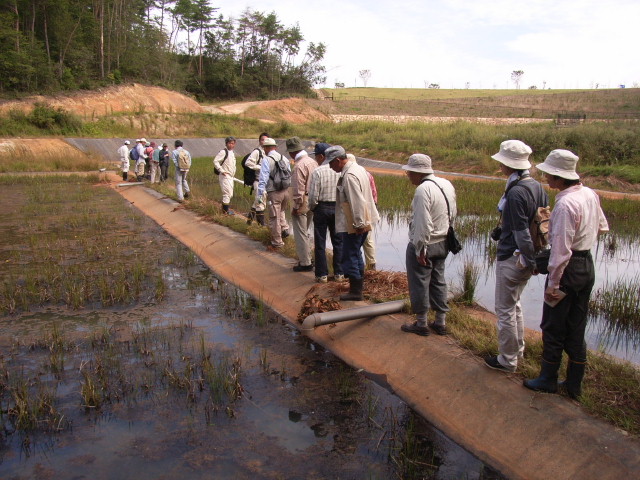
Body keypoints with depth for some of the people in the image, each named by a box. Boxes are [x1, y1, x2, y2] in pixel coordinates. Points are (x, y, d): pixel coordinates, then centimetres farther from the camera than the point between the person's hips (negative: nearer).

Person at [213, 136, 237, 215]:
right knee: (227, 193, -10)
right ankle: (226, 211, -3)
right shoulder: (223, 152, -12)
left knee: (230, 194, 13)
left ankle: (225, 209, 24)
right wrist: (221, 171, -20)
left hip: (230, 176, 9)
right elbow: (215, 161, -18)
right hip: (225, 176, -9)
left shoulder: (232, 153, 15)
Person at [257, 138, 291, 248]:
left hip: (273, 193, -6)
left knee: (274, 217, 6)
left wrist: (260, 194, -12)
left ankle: (277, 242, 15)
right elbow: (290, 175, 10)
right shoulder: (284, 158, 6)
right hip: (285, 191, 6)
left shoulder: (266, 160, -12)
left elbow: (263, 179, -15)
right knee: (281, 211, 30)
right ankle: (285, 228, 16)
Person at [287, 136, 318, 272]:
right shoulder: (312, 162, 7)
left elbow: (298, 189, -20)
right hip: (312, 203, 9)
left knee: (300, 234, 1)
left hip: (302, 204, -9)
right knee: (305, 232, 21)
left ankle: (305, 263, 7)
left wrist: (296, 207, -13)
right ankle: (306, 258, 31)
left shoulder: (299, 166, -19)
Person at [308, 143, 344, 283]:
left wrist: (311, 208, 3)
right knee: (338, 241, 13)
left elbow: (313, 196, -15)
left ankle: (322, 274, 11)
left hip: (322, 208, -4)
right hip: (338, 208, 4)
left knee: (320, 243, 7)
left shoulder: (317, 172, -15)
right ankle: (339, 273, 18)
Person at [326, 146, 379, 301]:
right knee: (356, 253, 22)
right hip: (360, 222, 10)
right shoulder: (358, 168, 10)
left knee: (349, 257, -1)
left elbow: (357, 202, -26)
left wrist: (359, 224, -20)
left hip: (353, 224, -10)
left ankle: (355, 292, 5)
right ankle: (359, 283, 35)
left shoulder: (349, 176, -22)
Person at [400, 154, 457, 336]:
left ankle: (421, 324, 16)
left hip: (423, 245, -8)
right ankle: (440, 322, 25)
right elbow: (453, 213, 13)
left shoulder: (423, 190, -23)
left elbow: (423, 223, -25)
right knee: (438, 281, 17)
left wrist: (420, 249, -19)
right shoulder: (447, 184, 4)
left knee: (419, 284, 5)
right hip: (443, 243, 9)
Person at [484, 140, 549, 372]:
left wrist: (531, 260, -13)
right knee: (514, 304, 24)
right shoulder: (538, 187, 5)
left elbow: (521, 233, -22)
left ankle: (507, 360, 17)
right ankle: (518, 348, 38)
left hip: (513, 259, -9)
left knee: (505, 309, 5)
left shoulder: (516, 193, -23)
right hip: (528, 259, 9)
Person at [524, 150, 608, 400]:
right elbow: (602, 227, 18)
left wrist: (553, 283, -18)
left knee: (553, 327, 7)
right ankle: (574, 385, 26)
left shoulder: (565, 203, -23)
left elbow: (561, 249, -23)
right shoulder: (590, 194, 3)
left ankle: (548, 379, 22)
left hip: (568, 267, -9)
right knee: (577, 328, 16)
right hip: (588, 265, 9)